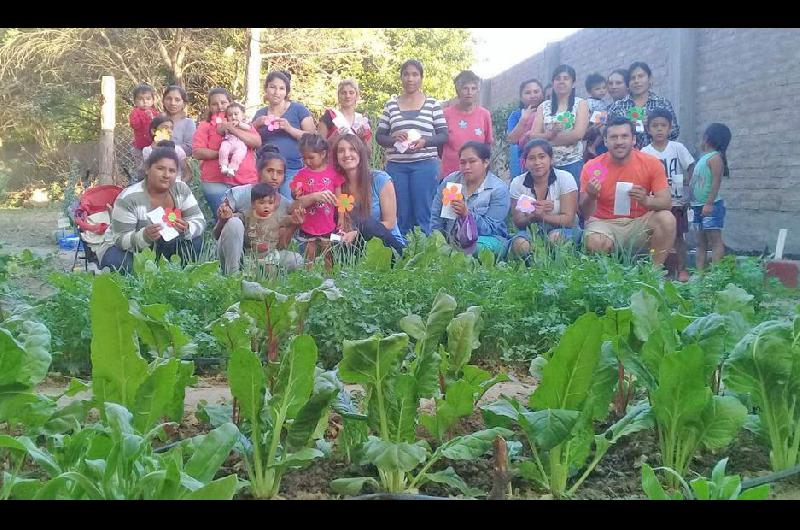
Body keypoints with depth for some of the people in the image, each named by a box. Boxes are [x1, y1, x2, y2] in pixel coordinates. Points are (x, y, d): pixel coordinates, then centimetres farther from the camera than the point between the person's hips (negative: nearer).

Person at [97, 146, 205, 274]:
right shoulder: (128, 198, -24)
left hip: (163, 247, 4)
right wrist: (145, 236, -45)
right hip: (126, 249, -4)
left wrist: (186, 229, -34)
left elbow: (199, 221, -10)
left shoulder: (181, 189, -11)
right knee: (117, 262, -37)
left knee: (195, 240, -19)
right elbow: (121, 240, -24)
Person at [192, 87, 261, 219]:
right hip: (216, 182, -2)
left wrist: (233, 130, -10)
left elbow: (258, 143, -3)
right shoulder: (205, 126, 9)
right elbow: (197, 152, -3)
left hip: (247, 182, 2)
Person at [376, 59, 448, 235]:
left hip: (425, 164, -2)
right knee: (400, 215, 4)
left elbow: (444, 135, 3)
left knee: (422, 215, -2)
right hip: (396, 166, 2)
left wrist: (425, 141, -14)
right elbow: (379, 136, 10)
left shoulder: (432, 104, 5)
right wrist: (393, 138, -11)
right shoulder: (391, 105, 10)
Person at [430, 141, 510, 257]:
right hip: (450, 240, 4)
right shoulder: (450, 181, 2)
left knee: (477, 247, -37)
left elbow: (489, 229, -16)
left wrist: (466, 214, -31)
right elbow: (436, 217, 7)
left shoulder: (499, 190, -10)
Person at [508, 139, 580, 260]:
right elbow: (518, 223, -4)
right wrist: (533, 216, -27)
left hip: (563, 231, -1)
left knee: (555, 236, -36)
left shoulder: (565, 179, -9)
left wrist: (542, 216, -31)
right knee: (520, 244, -33)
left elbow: (568, 220, -14)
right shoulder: (517, 183, -3)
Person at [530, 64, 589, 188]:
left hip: (572, 163, -2)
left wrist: (547, 140, -7)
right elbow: (534, 136, 2)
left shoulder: (580, 104, 4)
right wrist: (551, 133, -19)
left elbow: (578, 134, -10)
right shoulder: (544, 106, 10)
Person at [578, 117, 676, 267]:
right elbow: (585, 214, -7)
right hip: (604, 224, -2)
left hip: (640, 223, 2)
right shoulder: (592, 168, -8)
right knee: (595, 243, -35)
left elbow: (667, 202, -9)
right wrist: (591, 197, -30)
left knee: (666, 219, -26)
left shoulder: (651, 164, -6)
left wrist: (646, 200, -32)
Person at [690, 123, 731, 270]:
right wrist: (693, 204, 18)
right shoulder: (703, 158, 17)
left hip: (710, 206, -10)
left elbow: (716, 182, -17)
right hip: (698, 206, 10)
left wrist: (709, 203, -24)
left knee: (715, 241, -9)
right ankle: (699, 272, 12)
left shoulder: (715, 157, -9)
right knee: (701, 242, 9)